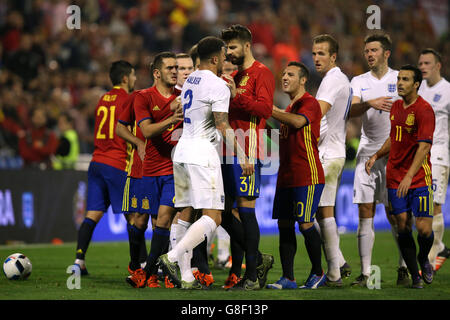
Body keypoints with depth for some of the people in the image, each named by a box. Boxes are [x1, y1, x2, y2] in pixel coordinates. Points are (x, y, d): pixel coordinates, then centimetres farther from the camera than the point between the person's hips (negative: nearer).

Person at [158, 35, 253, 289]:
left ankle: (187, 277, 5)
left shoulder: (190, 81, 16)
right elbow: (223, 126, -15)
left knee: (186, 213, 8)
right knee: (213, 217, -8)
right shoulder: (218, 86, -9)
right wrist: (242, 157, -15)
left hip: (182, 149, 9)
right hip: (202, 153, -9)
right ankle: (173, 257, -22)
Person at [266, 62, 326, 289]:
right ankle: (288, 278, 4)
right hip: (286, 176, 9)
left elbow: (298, 121, -28)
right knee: (284, 225, 3)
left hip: (307, 177, -9)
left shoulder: (309, 103, -8)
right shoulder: (290, 108, 20)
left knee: (305, 224, -7)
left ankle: (318, 273, 8)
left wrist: (269, 110, -24)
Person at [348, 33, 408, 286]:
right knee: (365, 213, -2)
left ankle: (404, 267, 13)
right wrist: (370, 103, -26)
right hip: (367, 152, 2)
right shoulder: (359, 82, 11)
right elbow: (351, 111, -5)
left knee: (394, 214, -2)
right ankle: (365, 272, -1)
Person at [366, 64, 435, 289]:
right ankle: (415, 275, 10)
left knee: (424, 228, -10)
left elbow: (424, 146, -20)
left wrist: (409, 176, -28)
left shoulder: (424, 110, -13)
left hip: (419, 178, -6)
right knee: (403, 227, -1)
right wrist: (376, 156, 9)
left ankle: (423, 259, 21)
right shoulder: (396, 107, 11)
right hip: (395, 177, 6)